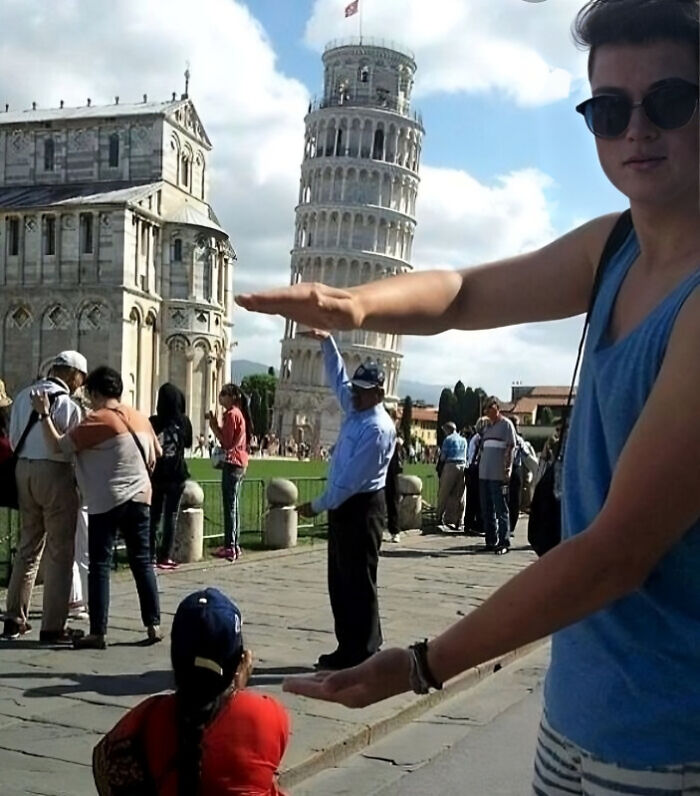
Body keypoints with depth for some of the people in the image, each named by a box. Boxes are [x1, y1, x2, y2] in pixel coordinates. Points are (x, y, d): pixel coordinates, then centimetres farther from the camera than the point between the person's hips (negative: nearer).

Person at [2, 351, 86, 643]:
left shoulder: (24, 396, 9)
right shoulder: (67, 405, -13)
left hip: (24, 469, 7)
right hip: (55, 472, -7)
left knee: (28, 547, 18)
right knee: (59, 552, 1)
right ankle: (52, 627, 3)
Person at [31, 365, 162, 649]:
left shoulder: (97, 420, -11)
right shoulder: (140, 418, 9)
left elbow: (59, 445, -11)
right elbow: (155, 455, 20)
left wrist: (44, 414, -6)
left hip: (106, 503, -6)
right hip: (140, 498, 6)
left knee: (99, 566, -1)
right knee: (142, 562, 10)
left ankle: (98, 633, -1)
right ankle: (153, 625, 10)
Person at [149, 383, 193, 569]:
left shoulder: (153, 422, -10)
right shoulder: (183, 421, -6)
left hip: (156, 475, 0)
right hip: (177, 476, 0)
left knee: (154, 516, 11)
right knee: (171, 517, 8)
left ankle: (151, 555, 10)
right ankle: (164, 556, 6)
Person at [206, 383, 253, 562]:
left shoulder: (231, 414, -11)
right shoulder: (239, 413, 17)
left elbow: (226, 441, -13)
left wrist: (214, 426, -6)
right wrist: (217, 424, 8)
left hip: (232, 463, -10)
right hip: (241, 463, 10)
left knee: (229, 506, -9)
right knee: (234, 506, 12)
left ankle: (229, 548, -10)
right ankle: (235, 546, 16)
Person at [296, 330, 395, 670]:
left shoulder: (378, 429, -20)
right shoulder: (354, 409, 8)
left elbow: (352, 479, -21)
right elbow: (337, 377, 27)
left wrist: (317, 506, -14)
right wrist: (327, 342, 17)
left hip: (361, 509, -10)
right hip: (343, 506, 10)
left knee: (358, 583, -2)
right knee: (340, 582, 13)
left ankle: (362, 655, 6)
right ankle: (349, 649, 21)